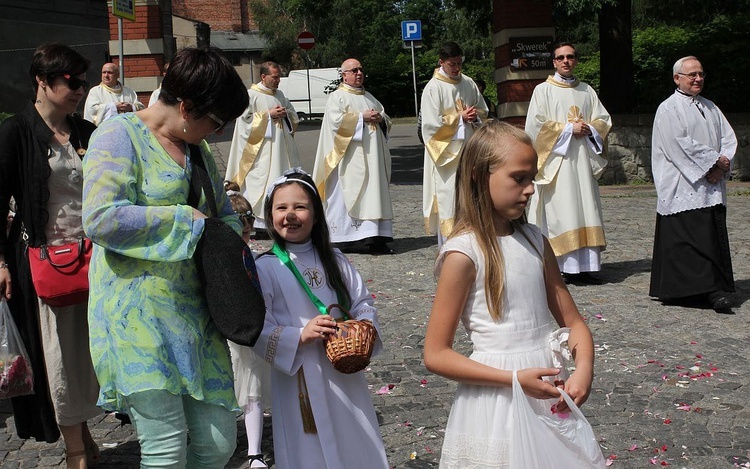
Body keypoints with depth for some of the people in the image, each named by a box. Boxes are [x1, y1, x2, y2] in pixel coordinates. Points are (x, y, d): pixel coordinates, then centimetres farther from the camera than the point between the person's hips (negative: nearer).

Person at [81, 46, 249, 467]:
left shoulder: (198, 149, 18)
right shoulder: (120, 135, -7)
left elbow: (226, 215, 27)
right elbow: (101, 219, -20)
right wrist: (184, 219, -12)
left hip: (194, 312, 8)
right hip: (139, 314, -7)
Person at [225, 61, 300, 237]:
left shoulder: (279, 95, 16)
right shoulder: (251, 95, -5)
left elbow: (293, 115, 23)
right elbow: (246, 117, -12)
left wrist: (285, 113, 0)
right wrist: (269, 114, -14)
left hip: (281, 146, 7)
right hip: (262, 148, -7)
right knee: (261, 180, -10)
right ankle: (260, 221, -7)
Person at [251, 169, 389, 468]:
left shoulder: (333, 260, 6)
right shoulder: (265, 268, -7)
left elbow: (363, 303, 11)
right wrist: (300, 336, -24)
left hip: (345, 374, 4)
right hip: (299, 379, -4)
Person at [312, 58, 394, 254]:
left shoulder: (369, 97, 22)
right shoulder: (336, 98, 0)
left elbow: (387, 119, 23)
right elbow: (336, 120, -15)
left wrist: (380, 118, 0)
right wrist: (361, 117, -14)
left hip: (371, 157, 7)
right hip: (350, 158, -7)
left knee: (373, 193, 1)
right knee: (347, 195, -8)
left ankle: (374, 238, 1)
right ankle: (346, 238, -6)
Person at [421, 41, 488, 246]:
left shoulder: (468, 84, 8)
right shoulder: (433, 87, -7)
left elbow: (483, 110, 18)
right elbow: (432, 123, -12)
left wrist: (475, 116, -4)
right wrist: (460, 117, -12)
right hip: (446, 151, -5)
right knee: (448, 197, -3)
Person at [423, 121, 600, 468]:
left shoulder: (535, 240, 4)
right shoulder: (464, 253, -14)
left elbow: (572, 320, 9)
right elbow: (436, 355, -13)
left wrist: (584, 368, -11)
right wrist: (515, 379, -20)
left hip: (548, 393, 6)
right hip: (499, 403, -6)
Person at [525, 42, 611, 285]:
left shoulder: (587, 91, 16)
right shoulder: (543, 90, 3)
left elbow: (604, 120, 15)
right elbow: (536, 124, -7)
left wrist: (588, 128, -6)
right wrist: (569, 128, -9)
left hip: (583, 158, 4)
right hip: (556, 160, -4)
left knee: (585, 210, -1)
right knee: (561, 212, -10)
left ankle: (586, 265, -1)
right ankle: (567, 267, -10)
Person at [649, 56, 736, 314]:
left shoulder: (710, 108, 18)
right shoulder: (668, 109, -3)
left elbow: (729, 138, 12)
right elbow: (680, 145, -14)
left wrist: (722, 165, -7)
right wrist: (715, 161, -12)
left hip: (712, 189, 6)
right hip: (683, 188, -6)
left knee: (714, 236, 3)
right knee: (691, 238, -11)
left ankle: (715, 289, 5)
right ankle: (711, 288, -11)